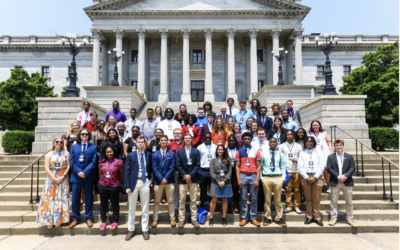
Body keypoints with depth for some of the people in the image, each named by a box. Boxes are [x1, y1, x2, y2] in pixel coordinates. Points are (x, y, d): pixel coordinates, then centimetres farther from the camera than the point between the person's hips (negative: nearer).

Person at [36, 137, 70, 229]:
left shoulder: (66, 153, 4)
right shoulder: (49, 154, 4)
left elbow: (68, 166, -1)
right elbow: (46, 168, -3)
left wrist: (63, 177, -13)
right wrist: (54, 178, -13)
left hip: (63, 179, 0)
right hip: (51, 178, 0)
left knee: (61, 199, 1)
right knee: (50, 199, -1)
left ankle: (58, 220, 10)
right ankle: (49, 221, 7)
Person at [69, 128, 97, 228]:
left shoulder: (93, 147, 5)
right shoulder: (74, 147, 10)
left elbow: (93, 162, -4)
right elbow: (72, 161, 1)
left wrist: (85, 172, -15)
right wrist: (79, 172, -13)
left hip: (88, 177, -1)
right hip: (76, 176, 1)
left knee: (88, 198, 6)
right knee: (75, 199, 6)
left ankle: (88, 218, 17)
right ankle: (76, 218, 20)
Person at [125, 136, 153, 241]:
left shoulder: (149, 155, 3)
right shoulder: (131, 155, -2)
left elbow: (151, 168, 15)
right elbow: (127, 172, -3)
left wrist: (151, 178, -1)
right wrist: (127, 186, -8)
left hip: (145, 182, 1)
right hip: (134, 182, -1)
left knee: (145, 208, 8)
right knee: (132, 208, 10)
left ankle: (145, 230, 19)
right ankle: (131, 230, 23)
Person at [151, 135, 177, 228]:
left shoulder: (172, 154, 3)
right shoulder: (155, 154, 5)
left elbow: (172, 167, -3)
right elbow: (155, 169, -1)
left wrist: (165, 178, -12)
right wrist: (161, 179, -13)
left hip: (169, 180, -1)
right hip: (158, 181, 1)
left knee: (170, 201, 6)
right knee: (157, 201, 8)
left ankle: (172, 219, 14)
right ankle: (155, 219, 17)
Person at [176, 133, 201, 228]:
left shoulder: (196, 151, 7)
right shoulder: (179, 151, 8)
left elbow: (197, 165, 0)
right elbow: (178, 165, 1)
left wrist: (190, 175, -11)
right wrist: (185, 176, -10)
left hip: (193, 178, 0)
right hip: (183, 179, 0)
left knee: (193, 200, 4)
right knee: (182, 200, 2)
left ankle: (194, 219, 10)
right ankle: (181, 219, 8)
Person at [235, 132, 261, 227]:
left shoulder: (256, 151, 5)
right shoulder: (239, 151, 6)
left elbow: (258, 166, 3)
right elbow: (237, 166, 4)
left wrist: (257, 179, -6)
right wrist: (238, 179, -5)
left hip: (253, 176, 0)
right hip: (243, 176, 0)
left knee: (253, 198, 5)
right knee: (243, 198, 5)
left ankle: (253, 218, 14)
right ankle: (243, 218, 12)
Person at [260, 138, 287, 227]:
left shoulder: (280, 155, 7)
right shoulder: (264, 154, 4)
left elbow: (283, 168, 9)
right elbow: (260, 166, 6)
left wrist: (283, 178, -1)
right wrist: (260, 177, -1)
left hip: (278, 178, 1)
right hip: (266, 178, -1)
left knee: (278, 199, 6)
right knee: (267, 199, 6)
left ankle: (279, 218, 17)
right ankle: (267, 217, 18)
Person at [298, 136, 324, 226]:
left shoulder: (318, 153, 9)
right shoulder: (302, 153, 9)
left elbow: (321, 167, 3)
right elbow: (300, 167, 2)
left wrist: (315, 177, -8)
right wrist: (307, 177, -9)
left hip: (317, 177, 0)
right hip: (305, 177, 0)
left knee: (316, 198, 1)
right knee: (308, 198, 5)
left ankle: (317, 217, 8)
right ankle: (309, 217, 12)